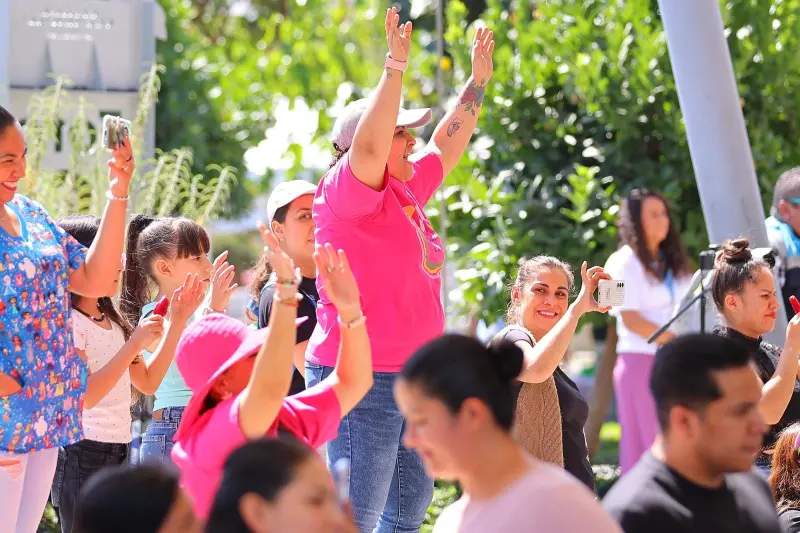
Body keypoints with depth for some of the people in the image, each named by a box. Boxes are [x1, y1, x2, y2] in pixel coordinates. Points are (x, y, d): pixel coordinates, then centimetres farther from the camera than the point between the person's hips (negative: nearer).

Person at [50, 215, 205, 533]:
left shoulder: (111, 321, 16)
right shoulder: (67, 322, -10)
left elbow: (148, 382, 14)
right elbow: (84, 396, -19)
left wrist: (177, 322, 9)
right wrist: (134, 343, -20)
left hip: (119, 449, 8)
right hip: (83, 454, -8)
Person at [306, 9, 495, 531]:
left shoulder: (407, 191, 13)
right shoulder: (347, 192, -12)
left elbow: (446, 147, 26)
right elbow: (368, 148, -31)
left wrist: (479, 79, 24)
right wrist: (396, 67, -33)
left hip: (413, 379, 10)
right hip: (362, 378, -10)